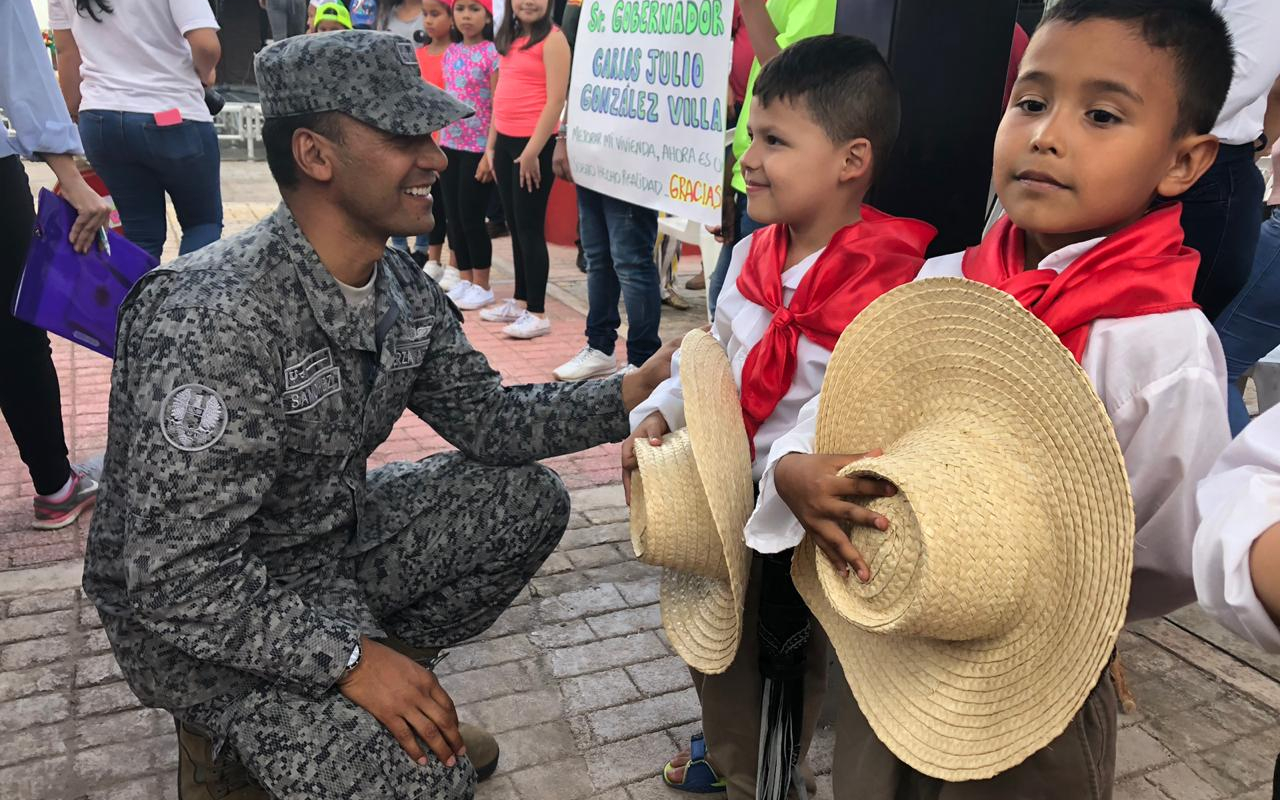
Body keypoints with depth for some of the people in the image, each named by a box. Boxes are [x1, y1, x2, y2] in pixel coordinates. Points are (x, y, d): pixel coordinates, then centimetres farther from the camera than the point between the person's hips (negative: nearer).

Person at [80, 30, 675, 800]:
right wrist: (348, 660, -29)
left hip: (338, 539, 8)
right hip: (196, 613, -8)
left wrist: (631, 394, -9)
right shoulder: (216, 320, -31)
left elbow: (489, 418, 2)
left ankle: (392, 681, 11)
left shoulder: (404, 288, -5)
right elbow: (178, 578, -29)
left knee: (529, 501, 3)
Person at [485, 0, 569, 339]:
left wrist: (533, 150, -18)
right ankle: (521, 301, 22)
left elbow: (556, 100, -15)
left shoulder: (552, 39, -9)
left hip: (534, 143, -8)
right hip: (505, 141, 8)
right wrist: (491, 144, 15)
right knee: (514, 225, 12)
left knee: (530, 226, -6)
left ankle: (537, 314, 0)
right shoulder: (510, 39, 15)